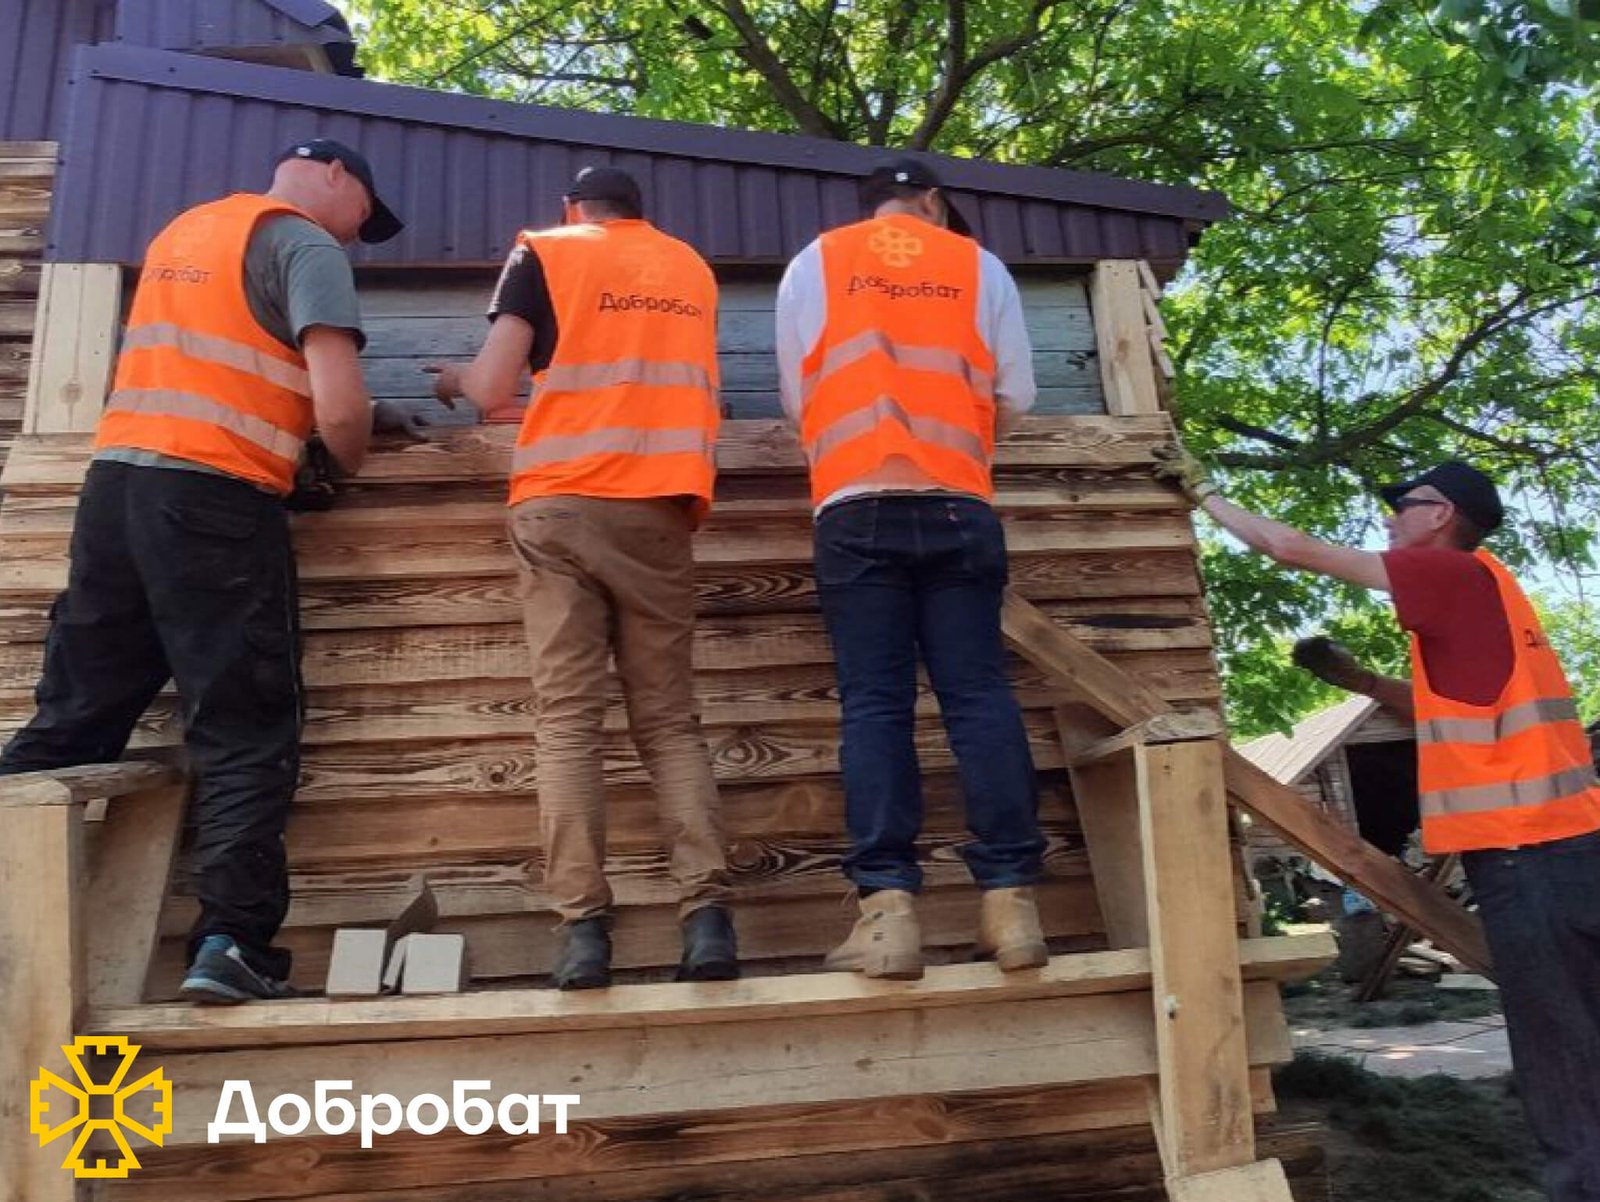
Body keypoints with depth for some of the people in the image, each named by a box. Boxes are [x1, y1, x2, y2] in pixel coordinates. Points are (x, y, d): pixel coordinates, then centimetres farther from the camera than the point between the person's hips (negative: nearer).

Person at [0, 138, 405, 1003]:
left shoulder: (182, 231, 24)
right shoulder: (307, 246, -1)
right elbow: (338, 409, -12)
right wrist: (351, 461, 9)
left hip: (115, 480, 7)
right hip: (215, 499, -7)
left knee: (70, 720, 11)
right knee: (247, 735, -2)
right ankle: (232, 943, -5)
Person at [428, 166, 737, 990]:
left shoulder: (543, 254, 10)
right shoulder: (692, 269, 22)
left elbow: (493, 390, 3)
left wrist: (454, 380, 23)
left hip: (559, 506, -2)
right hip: (659, 508, 3)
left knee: (566, 719, -2)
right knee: (670, 719, 3)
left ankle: (582, 927, -8)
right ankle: (707, 914, -8)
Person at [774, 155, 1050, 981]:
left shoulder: (815, 263, 17)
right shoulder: (979, 265, 17)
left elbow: (795, 396, 15)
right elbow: (1016, 396, 16)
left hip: (857, 507, 0)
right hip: (958, 505, 1)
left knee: (873, 703, -4)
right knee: (979, 694, -1)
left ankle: (888, 907, -10)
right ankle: (1010, 900, -4)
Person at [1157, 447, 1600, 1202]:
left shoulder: (1453, 570, -9)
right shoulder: (1473, 586, 18)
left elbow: (1292, 548, -8)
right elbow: (1446, 707, 26)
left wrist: (1202, 493, 3)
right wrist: (1349, 676, 18)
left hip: (1528, 845, -9)